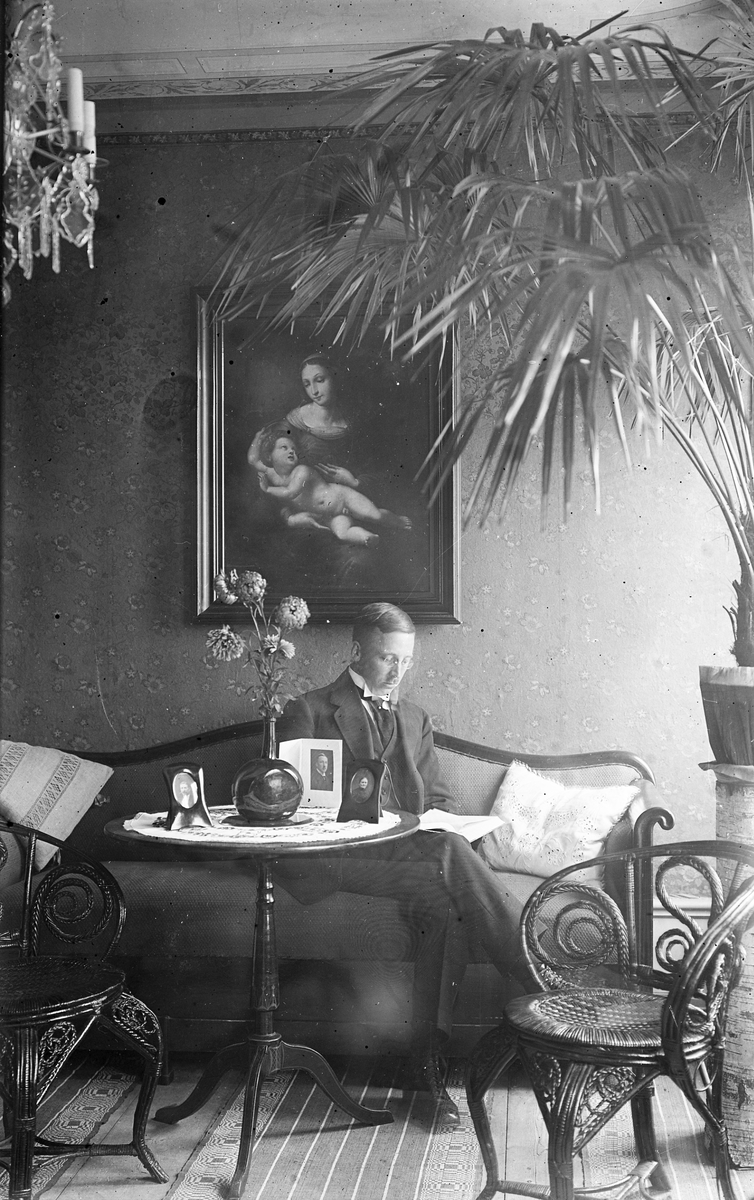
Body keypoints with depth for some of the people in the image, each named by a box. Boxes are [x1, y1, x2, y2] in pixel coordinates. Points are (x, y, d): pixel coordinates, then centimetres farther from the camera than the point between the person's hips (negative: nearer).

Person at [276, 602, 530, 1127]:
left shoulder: (415, 719, 27)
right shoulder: (308, 712, 11)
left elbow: (438, 799, 24)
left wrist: (434, 828, -4)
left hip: (410, 847, 5)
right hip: (335, 852, -5)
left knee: (444, 902, -32)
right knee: (451, 852, -33)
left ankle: (431, 1058, -30)